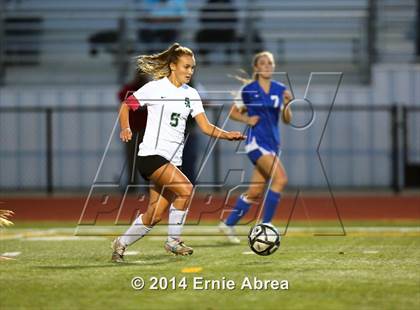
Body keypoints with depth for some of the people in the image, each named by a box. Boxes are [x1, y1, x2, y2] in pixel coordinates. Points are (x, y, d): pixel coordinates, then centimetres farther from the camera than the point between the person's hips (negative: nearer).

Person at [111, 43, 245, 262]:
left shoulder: (191, 94, 11)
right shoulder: (155, 88, -4)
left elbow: (206, 127, 6)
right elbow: (126, 105, 5)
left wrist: (227, 135, -11)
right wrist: (125, 128, -12)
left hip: (172, 160, 6)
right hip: (151, 154, -6)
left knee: (155, 215, 4)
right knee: (185, 188, -26)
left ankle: (121, 244, 24)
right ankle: (173, 241, -12)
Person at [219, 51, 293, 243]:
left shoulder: (280, 89, 8)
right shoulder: (248, 90, -1)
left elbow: (287, 120, 6)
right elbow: (233, 113, 10)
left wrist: (286, 104, -12)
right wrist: (247, 119, -8)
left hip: (273, 143, 6)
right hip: (256, 141, -6)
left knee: (256, 191, 8)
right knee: (280, 178, -24)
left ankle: (228, 224, 25)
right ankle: (265, 225, -18)